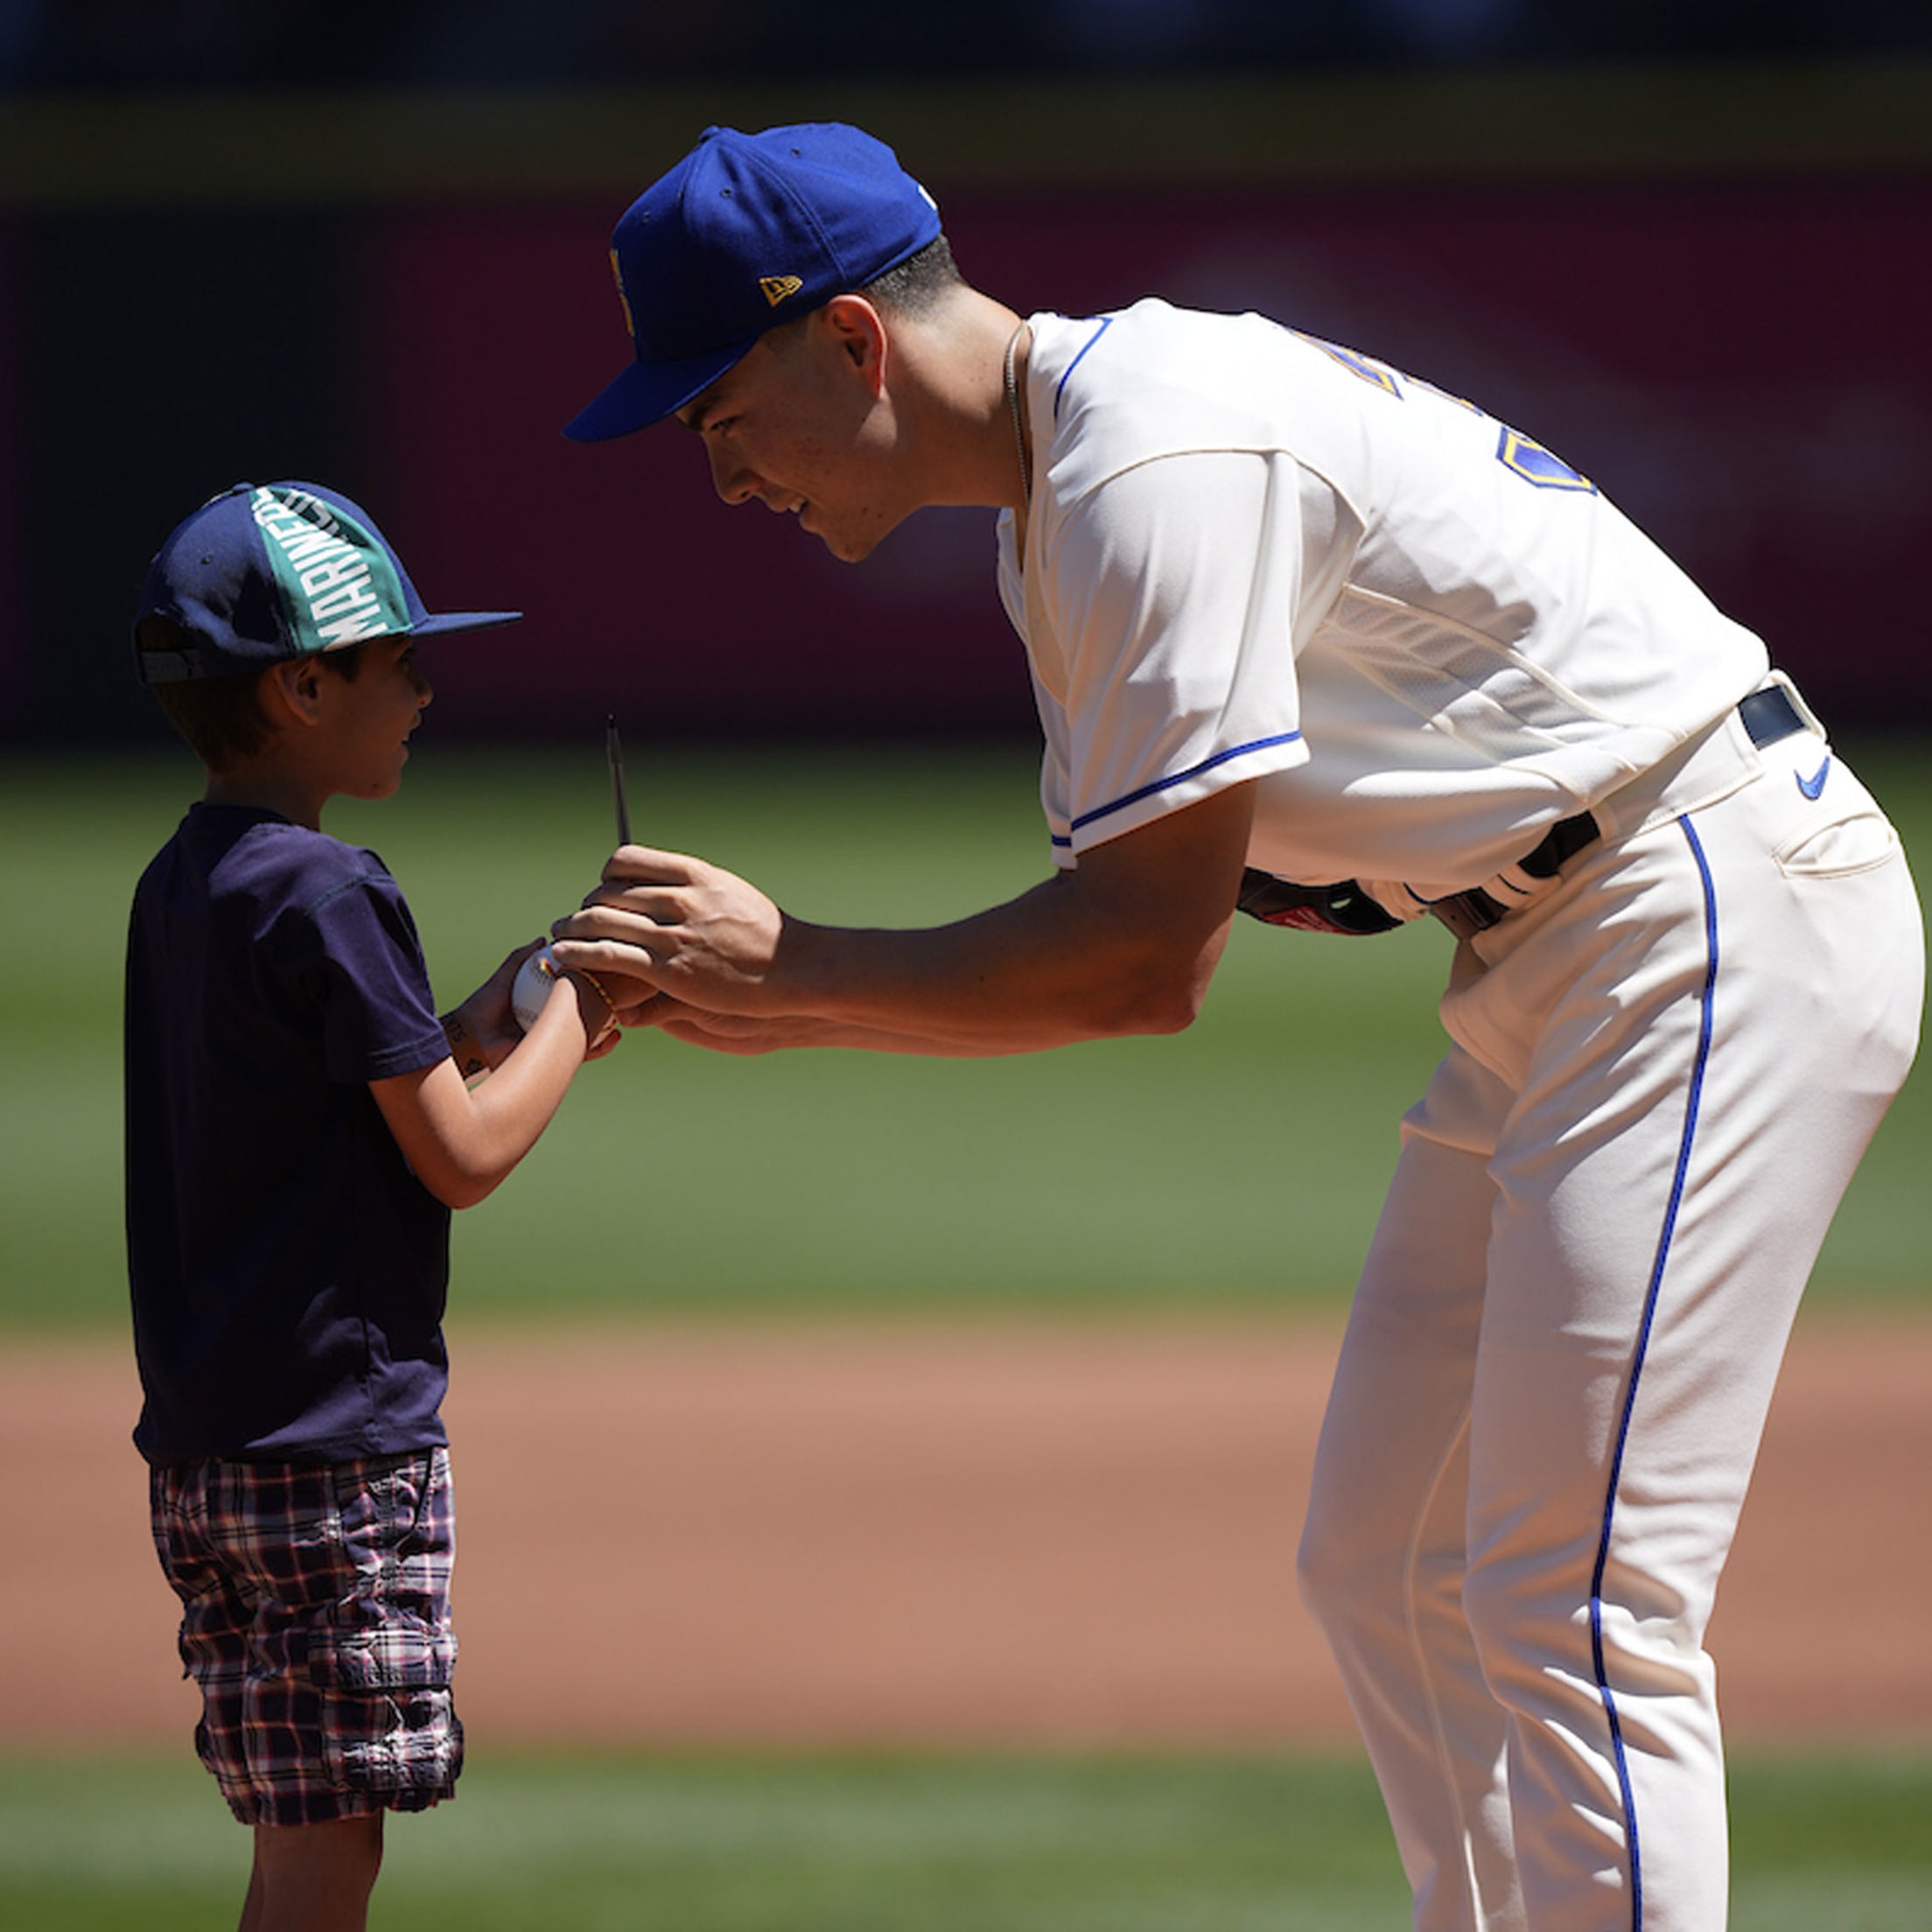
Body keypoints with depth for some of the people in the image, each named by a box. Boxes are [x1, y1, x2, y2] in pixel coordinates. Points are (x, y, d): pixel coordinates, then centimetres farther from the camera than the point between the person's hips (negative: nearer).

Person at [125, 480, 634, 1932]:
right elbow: (463, 1158, -14)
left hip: (204, 1453, 9)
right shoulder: (329, 892, -15)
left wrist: (481, 1032, 15)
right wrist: (569, 1018, 0)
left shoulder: (179, 888, 13)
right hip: (339, 1444, -9)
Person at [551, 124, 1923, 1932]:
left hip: (1718, 904, -11)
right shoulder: (1055, 491, 13)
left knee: (1575, 1605, -15)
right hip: (1549, 958, 11)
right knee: (1384, 1574, 13)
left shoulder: (1152, 465, -19)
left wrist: (795, 968, -12)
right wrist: (760, 1003, 5)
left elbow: (1146, 963, -20)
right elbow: (1129, 945, 16)